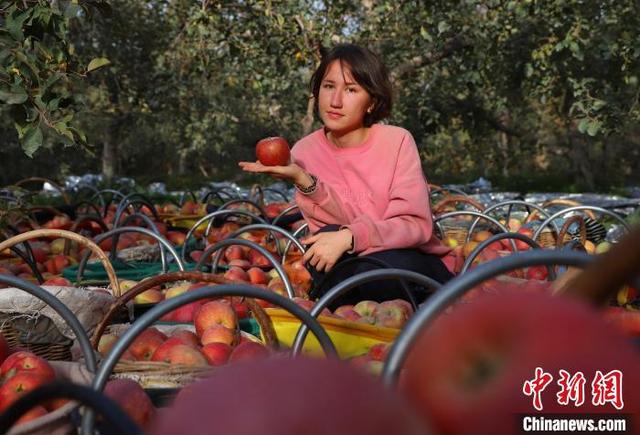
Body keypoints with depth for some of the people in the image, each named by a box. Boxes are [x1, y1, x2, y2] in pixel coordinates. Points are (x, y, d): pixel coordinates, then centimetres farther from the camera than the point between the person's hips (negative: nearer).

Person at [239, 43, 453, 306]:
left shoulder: (397, 141, -9)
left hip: (411, 259, -2)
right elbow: (351, 220, -13)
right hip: (353, 264, 2)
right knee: (328, 236, -29)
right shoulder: (305, 152, -2)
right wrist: (303, 180, -31)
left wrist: (349, 236, -31)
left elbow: (416, 225, -17)